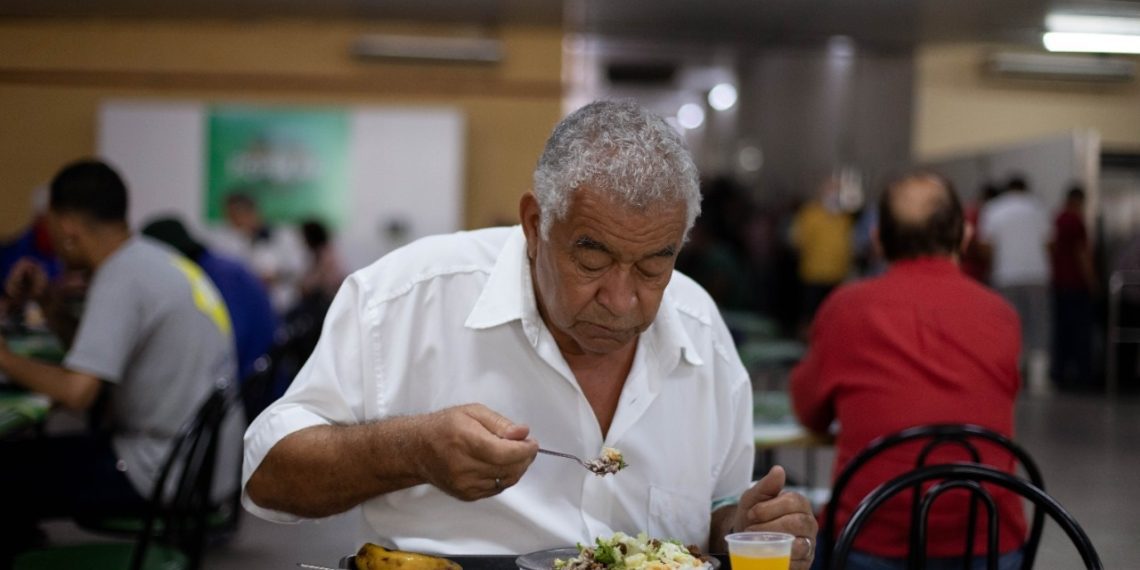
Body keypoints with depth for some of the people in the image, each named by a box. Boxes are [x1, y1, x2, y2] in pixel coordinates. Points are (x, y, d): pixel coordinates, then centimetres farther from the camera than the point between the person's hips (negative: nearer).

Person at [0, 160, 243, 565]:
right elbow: (95, 361, 19)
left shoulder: (121, 277, -16)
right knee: (34, 452, 22)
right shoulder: (159, 262, 10)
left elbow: (77, 392, -26)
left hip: (164, 474, -9)